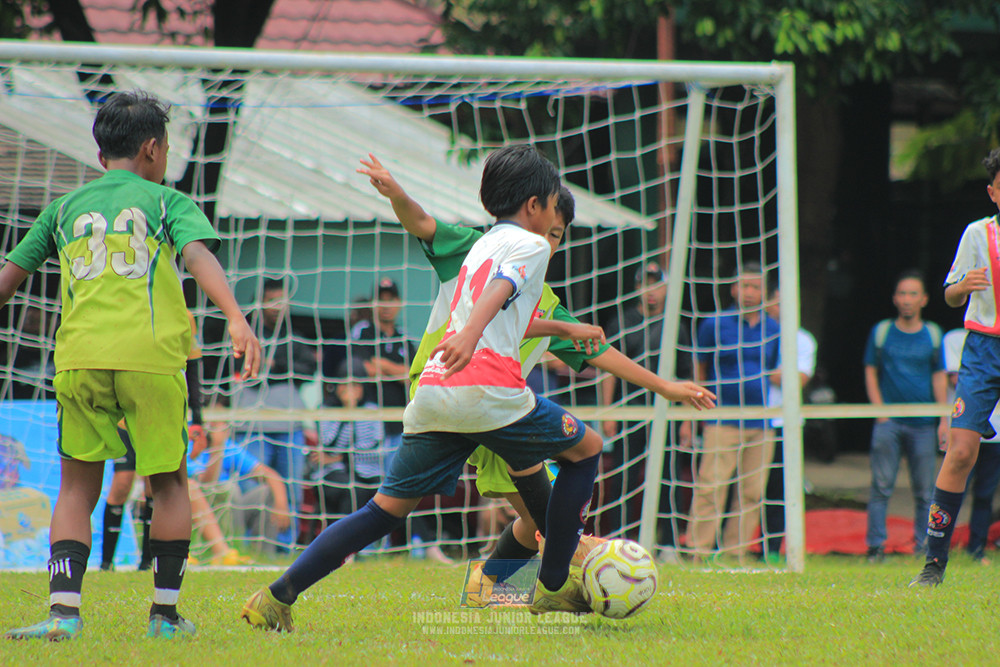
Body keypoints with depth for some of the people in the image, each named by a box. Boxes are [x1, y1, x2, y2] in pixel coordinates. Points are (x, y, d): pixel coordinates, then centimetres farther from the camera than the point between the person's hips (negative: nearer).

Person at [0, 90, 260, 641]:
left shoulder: (64, 208, 20)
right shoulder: (168, 202, 11)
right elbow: (199, 255, -8)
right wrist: (236, 319, -21)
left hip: (80, 358, 2)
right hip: (151, 356, -2)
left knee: (77, 487, 9)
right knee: (169, 484, 14)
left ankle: (63, 610, -7)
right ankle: (165, 613, 13)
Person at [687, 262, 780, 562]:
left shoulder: (774, 330, 12)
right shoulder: (714, 325, 5)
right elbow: (698, 371, 11)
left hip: (762, 423, 3)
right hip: (722, 421, -3)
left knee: (752, 492, 0)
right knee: (710, 487, -12)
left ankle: (736, 553, 7)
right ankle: (698, 553, -10)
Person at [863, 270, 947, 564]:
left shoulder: (933, 335, 9)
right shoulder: (881, 332, 6)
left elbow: (939, 377, 11)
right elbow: (871, 373, 8)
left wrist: (944, 420, 3)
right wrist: (880, 410, -3)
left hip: (923, 424, 1)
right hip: (889, 422, -1)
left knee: (924, 490, 1)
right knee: (881, 485, -7)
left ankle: (923, 548, 8)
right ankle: (875, 547, -6)